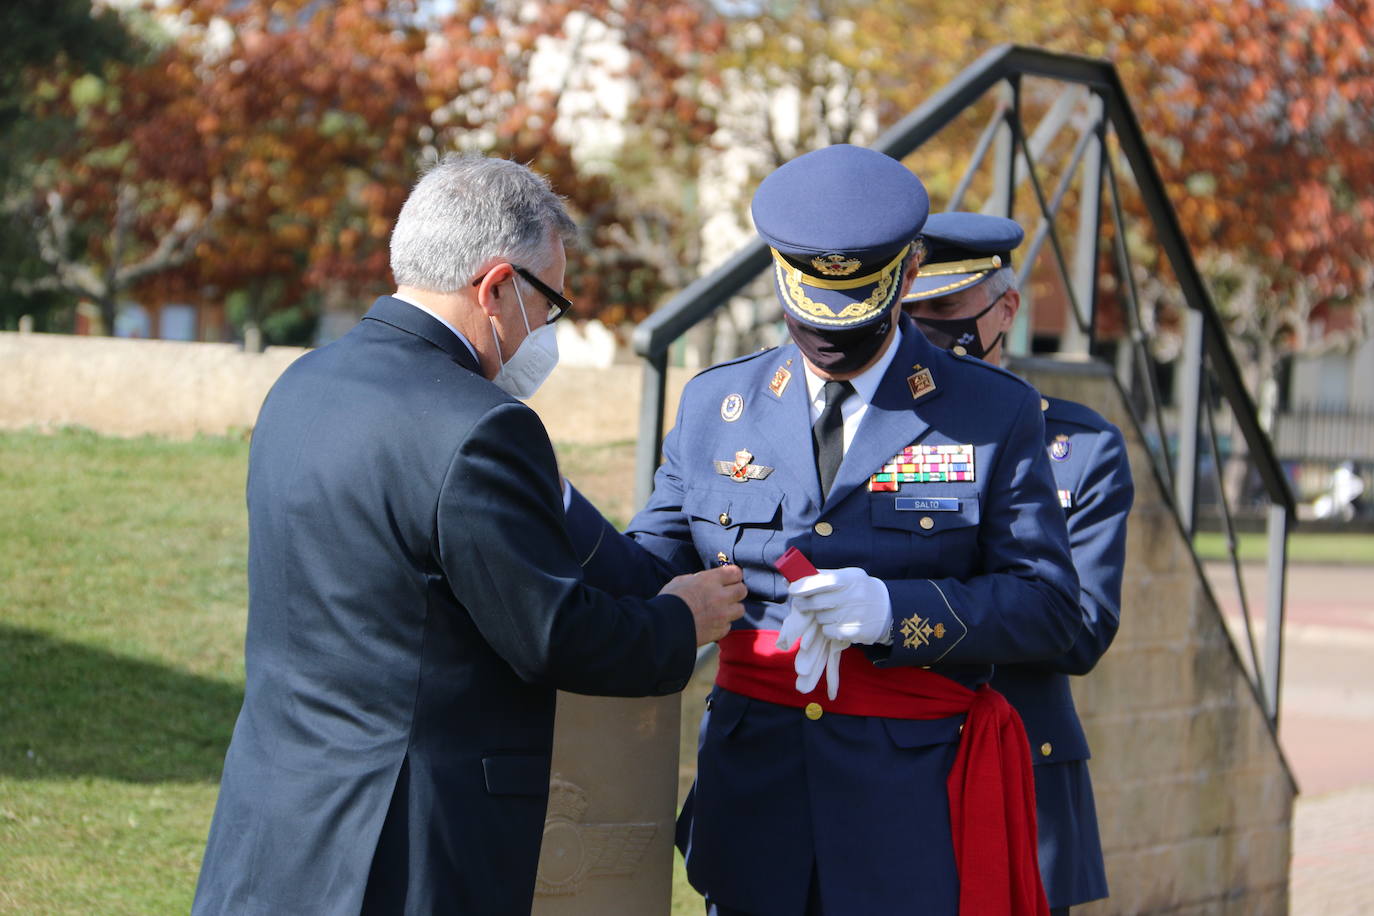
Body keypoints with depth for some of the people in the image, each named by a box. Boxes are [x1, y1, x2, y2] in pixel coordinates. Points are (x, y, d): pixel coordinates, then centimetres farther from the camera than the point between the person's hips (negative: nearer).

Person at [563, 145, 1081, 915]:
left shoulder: (994, 413, 1)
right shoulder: (713, 406, 9)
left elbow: (1050, 607, -4)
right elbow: (650, 580, 8)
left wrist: (893, 611, -18)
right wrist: (554, 506, -10)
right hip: (755, 806, 3)